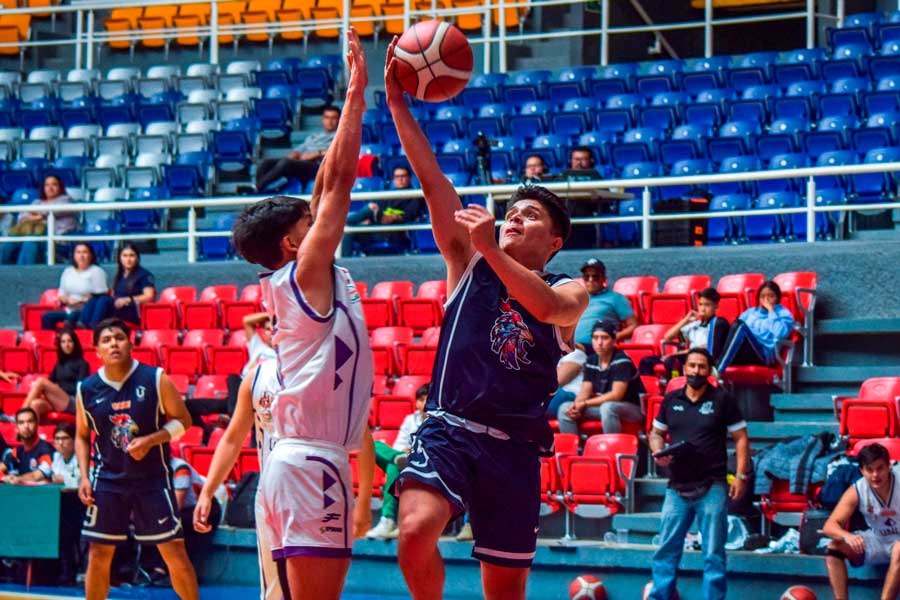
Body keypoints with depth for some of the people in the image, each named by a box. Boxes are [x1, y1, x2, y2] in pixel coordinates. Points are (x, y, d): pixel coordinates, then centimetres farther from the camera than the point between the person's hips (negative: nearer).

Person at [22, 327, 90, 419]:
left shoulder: (82, 364, 4)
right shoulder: (59, 364, 23)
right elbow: (51, 381, 16)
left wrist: (59, 387, -9)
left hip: (72, 403, -5)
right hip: (56, 403, 5)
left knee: (41, 381, -22)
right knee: (36, 404, -30)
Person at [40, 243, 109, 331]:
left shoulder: (97, 271, -2)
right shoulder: (68, 271, 17)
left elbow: (100, 297, -9)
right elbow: (61, 295, 19)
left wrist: (79, 300, -14)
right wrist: (68, 300, -4)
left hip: (87, 312, -6)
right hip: (69, 310, 6)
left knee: (71, 317, -37)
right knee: (46, 317, -19)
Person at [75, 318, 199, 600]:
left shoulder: (155, 379, -7)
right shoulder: (86, 390, 0)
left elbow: (182, 420, -2)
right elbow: (82, 436, 12)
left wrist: (150, 440, -17)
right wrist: (84, 477, 1)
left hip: (153, 477, -2)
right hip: (107, 479, 2)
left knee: (174, 551, -2)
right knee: (98, 554, 2)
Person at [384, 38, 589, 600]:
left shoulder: (570, 291, 10)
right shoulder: (469, 263, 12)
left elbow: (548, 306, -16)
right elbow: (432, 180, 2)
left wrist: (491, 250, -26)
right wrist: (398, 104, -7)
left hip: (514, 447, 1)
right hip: (448, 430, -1)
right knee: (416, 533, -28)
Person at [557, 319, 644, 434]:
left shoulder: (621, 361, -16)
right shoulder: (591, 361, 5)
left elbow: (616, 395, -22)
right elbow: (585, 391, 6)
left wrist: (585, 403, -20)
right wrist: (576, 406, -18)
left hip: (633, 409, -7)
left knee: (607, 407, -39)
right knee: (565, 409, -6)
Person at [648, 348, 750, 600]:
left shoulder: (722, 400, 0)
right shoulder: (671, 400, 9)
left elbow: (741, 438, 1)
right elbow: (656, 433, 19)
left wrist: (741, 476, -7)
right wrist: (658, 452, -4)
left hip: (712, 487, -3)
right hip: (678, 487, 3)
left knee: (714, 554, 1)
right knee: (666, 551, 4)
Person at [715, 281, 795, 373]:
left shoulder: (783, 314, 13)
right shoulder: (750, 312, 29)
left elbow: (780, 334, -8)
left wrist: (771, 311, -2)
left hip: (765, 355, -5)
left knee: (740, 325, -31)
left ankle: (718, 370, -46)